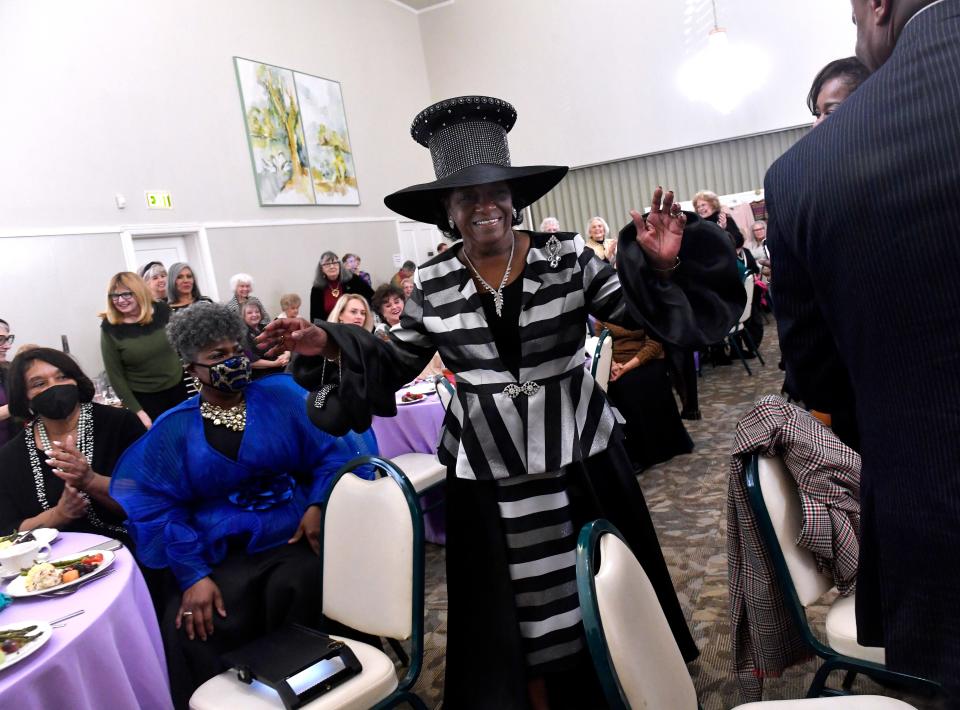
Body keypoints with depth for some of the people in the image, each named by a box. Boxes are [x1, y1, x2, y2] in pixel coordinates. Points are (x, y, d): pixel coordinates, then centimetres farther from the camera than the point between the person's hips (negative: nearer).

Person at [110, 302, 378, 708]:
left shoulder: (281, 397, 5)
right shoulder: (173, 429, 7)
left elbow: (332, 452, 3)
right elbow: (162, 508, 0)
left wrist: (318, 504, -16)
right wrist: (193, 575, -14)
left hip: (291, 539, 0)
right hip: (217, 556, 1)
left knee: (295, 593, -28)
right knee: (188, 633, -22)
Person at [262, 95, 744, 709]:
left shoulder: (569, 257, -6)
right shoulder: (432, 284, -1)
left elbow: (645, 316, -6)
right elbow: (397, 365, 7)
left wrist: (660, 268, -25)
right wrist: (330, 345, -6)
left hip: (581, 459, 0)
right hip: (488, 476, 1)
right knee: (515, 619, 13)